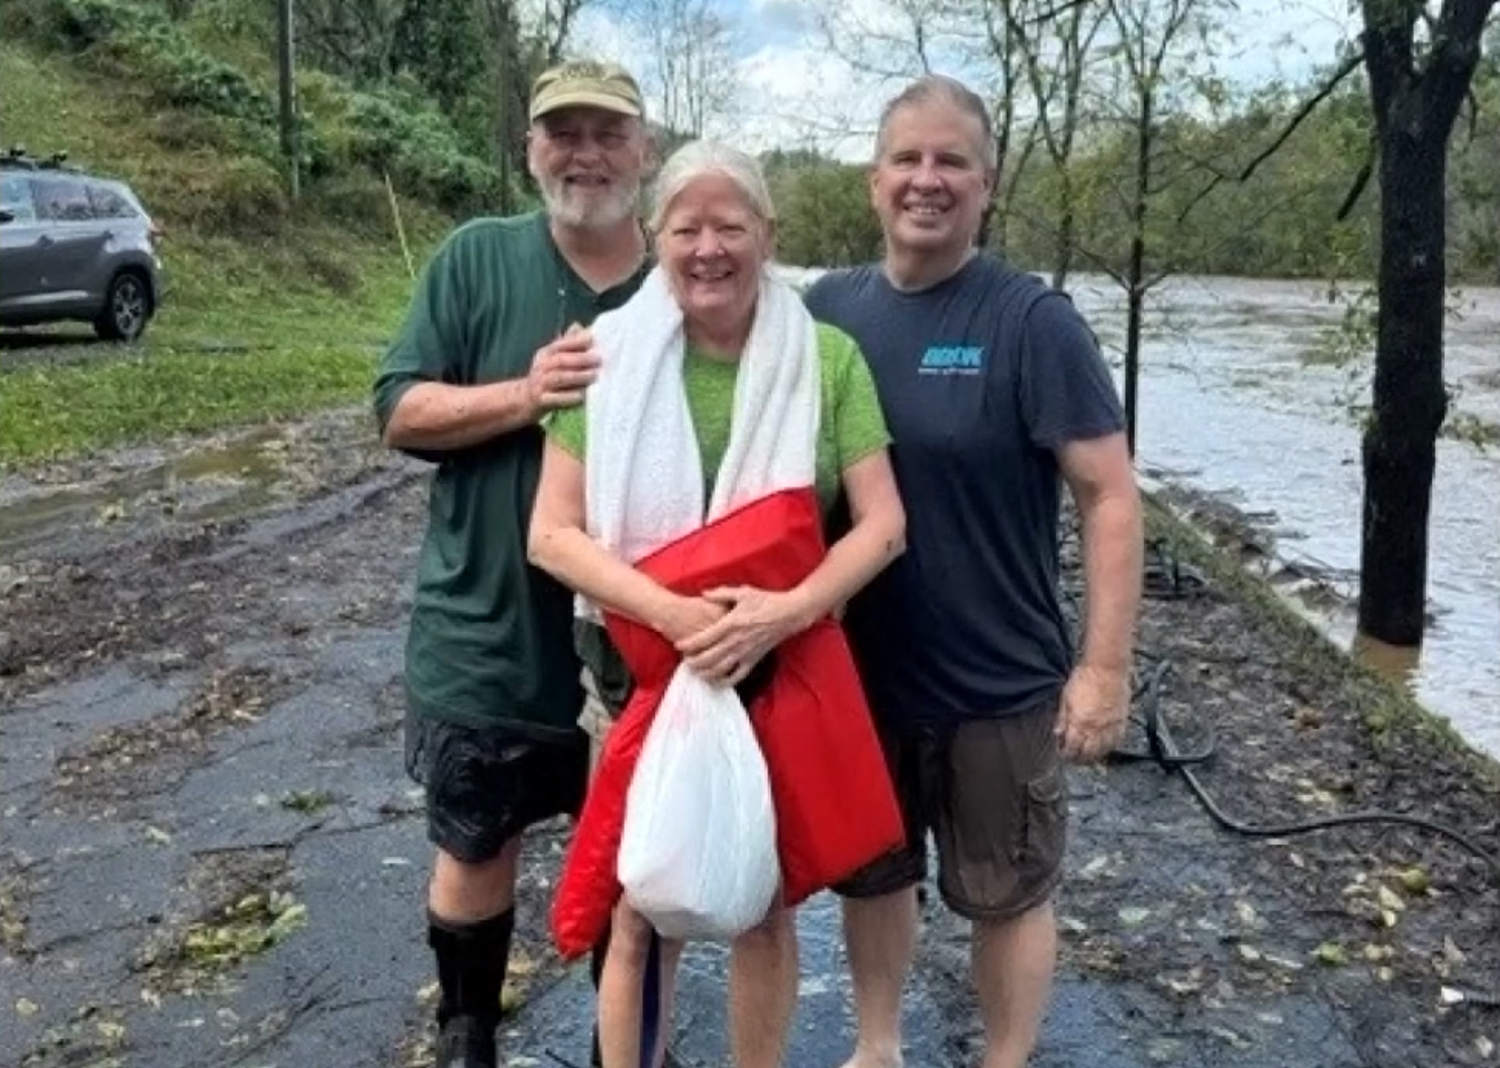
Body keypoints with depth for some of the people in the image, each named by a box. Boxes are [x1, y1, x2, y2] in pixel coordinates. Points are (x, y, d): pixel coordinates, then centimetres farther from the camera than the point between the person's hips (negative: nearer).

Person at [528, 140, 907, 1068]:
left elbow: (884, 522, -7)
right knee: (641, 913, 11)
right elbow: (553, 534, -9)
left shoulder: (828, 357, -5)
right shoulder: (612, 357, -6)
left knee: (764, 905, 16)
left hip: (786, 679, 1)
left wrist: (789, 610, -23)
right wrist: (671, 615, -22)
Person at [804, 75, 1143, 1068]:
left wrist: (1105, 665, -16)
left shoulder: (1032, 321, -13)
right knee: (872, 875, 20)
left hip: (1000, 684, -4)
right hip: (857, 671, 4)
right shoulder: (828, 310, 0)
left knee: (1008, 896, 14)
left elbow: (1110, 494, -13)